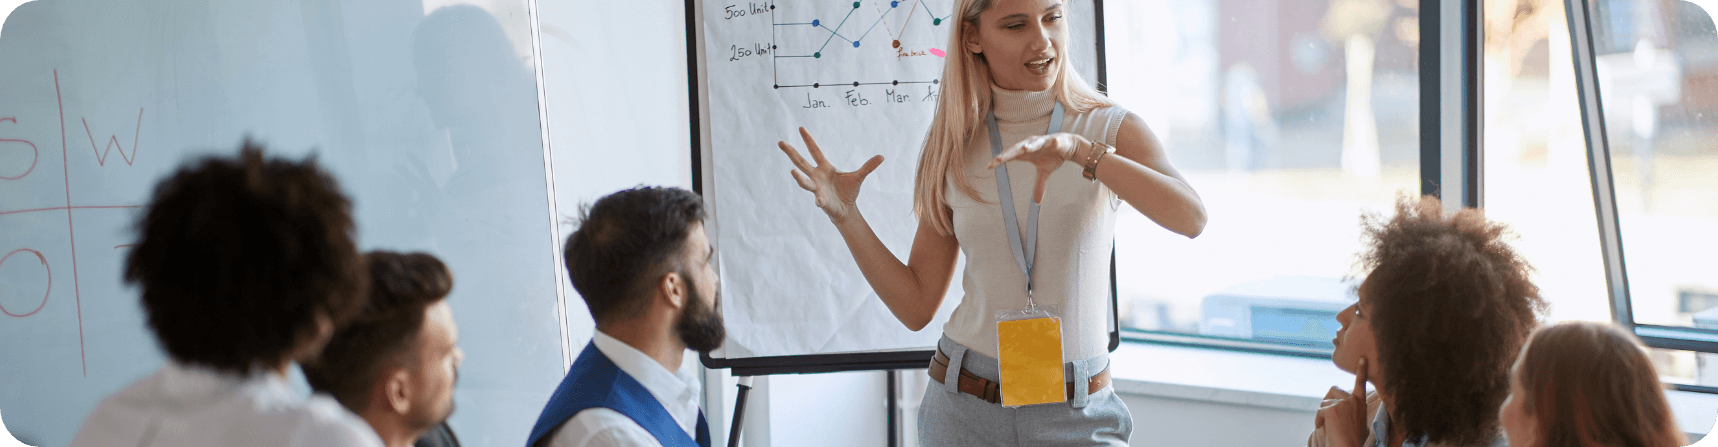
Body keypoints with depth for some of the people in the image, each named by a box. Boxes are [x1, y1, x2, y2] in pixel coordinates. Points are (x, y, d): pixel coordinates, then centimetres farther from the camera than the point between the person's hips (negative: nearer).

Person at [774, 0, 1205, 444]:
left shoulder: (1113, 130, -3)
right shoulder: (954, 153, 3)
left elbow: (1191, 219, -22)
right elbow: (917, 307, 6)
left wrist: (1080, 150, -33)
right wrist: (845, 215, -6)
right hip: (963, 411, 2)